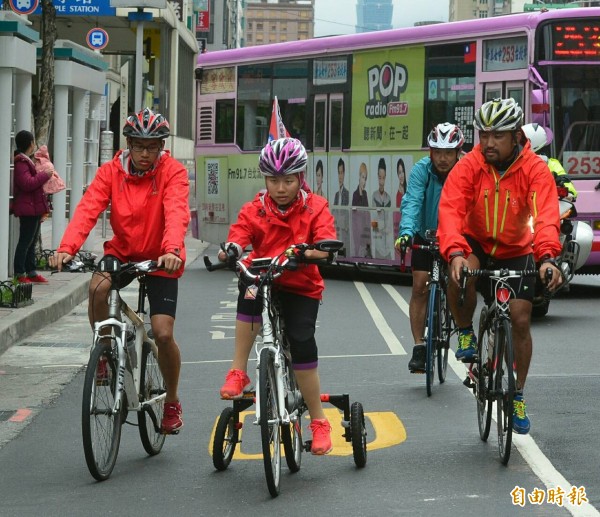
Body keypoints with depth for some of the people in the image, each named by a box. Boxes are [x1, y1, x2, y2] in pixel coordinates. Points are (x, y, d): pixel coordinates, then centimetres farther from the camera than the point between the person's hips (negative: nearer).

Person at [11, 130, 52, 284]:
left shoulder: (26, 161, 17)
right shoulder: (21, 163, -17)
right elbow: (27, 183, -27)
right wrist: (45, 175, -19)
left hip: (34, 209, 11)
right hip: (28, 209, -11)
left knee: (31, 242, 14)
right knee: (25, 242, -8)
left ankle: (31, 272, 20)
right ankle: (19, 274, -6)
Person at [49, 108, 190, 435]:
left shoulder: (173, 173, -15)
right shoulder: (111, 172, -9)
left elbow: (176, 213, -32)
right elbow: (88, 209, -22)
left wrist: (172, 250, -52)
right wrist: (67, 248, -39)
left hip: (160, 260, -2)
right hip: (122, 252, 2)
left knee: (163, 334, -13)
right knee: (97, 287, -31)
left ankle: (172, 402, 13)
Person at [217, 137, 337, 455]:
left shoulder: (315, 208, -6)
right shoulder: (254, 211, -3)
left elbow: (327, 245, -21)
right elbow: (237, 239, -19)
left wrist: (306, 254, -44)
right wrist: (230, 252, -44)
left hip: (300, 288, -1)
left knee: (302, 345, -17)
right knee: (250, 287, -34)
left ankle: (318, 421, 1)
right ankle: (238, 372, -27)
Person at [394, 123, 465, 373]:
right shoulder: (421, 170, -19)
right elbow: (412, 202, -31)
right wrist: (406, 232, -47)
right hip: (426, 236, 1)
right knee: (420, 286, -8)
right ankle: (419, 347, -2)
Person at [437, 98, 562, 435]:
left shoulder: (535, 169, -22)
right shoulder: (469, 166, -22)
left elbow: (546, 216, -35)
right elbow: (451, 209, -33)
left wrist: (548, 257, -53)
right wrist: (455, 253, -51)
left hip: (516, 252, 1)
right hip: (476, 243, -1)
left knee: (521, 320, -5)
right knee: (461, 273, -35)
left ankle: (518, 397, 14)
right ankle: (466, 334, -7)